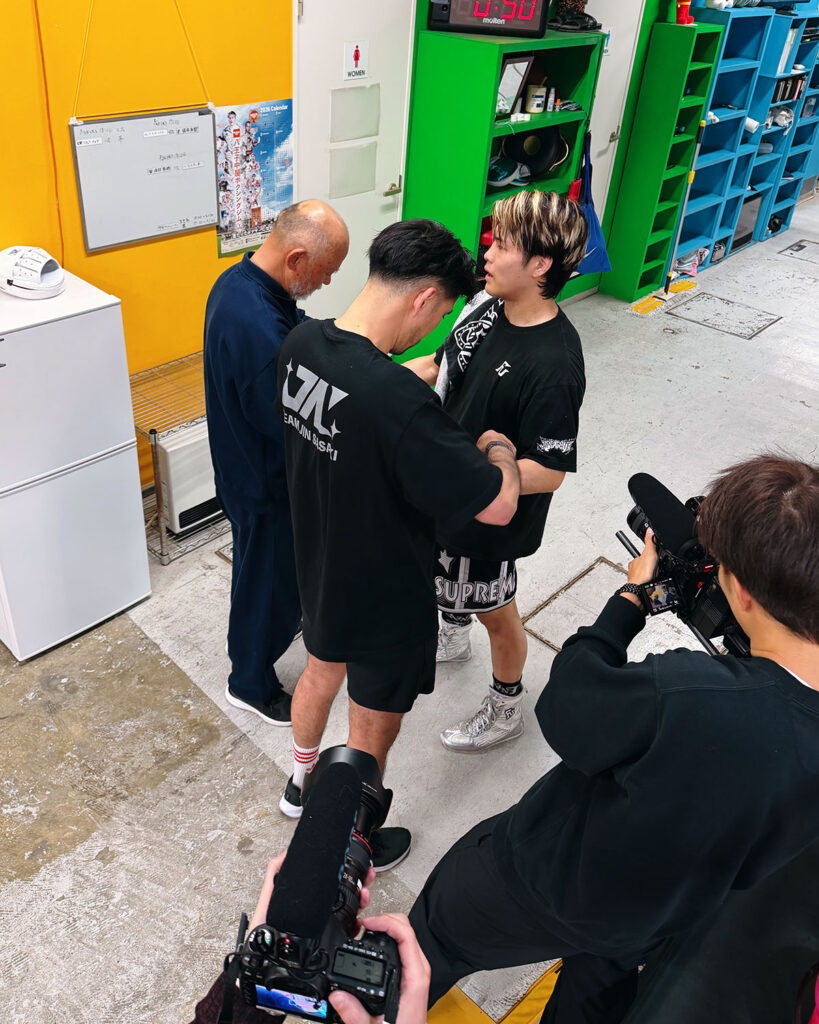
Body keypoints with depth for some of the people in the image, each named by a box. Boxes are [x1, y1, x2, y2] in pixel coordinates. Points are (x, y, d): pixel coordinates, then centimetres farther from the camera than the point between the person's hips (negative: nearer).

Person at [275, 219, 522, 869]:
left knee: (322, 670, 33)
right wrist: (497, 448, -11)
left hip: (318, 568, 8)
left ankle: (302, 784, 60)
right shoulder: (400, 404, -38)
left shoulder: (302, 344, -13)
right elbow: (498, 505, -30)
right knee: (373, 732, 18)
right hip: (384, 599, -8)